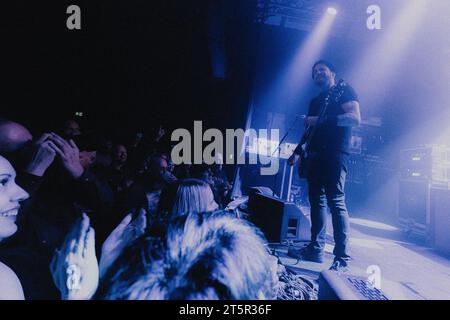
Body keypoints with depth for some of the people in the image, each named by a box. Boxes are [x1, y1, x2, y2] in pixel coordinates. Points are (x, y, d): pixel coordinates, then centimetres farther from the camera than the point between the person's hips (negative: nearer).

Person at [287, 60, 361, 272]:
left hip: (335, 153, -8)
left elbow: (355, 118, -11)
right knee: (317, 201, 7)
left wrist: (320, 120, -17)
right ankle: (316, 249, 14)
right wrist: (297, 152, 17)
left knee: (336, 202, -13)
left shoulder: (344, 91, 4)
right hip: (315, 155, 8)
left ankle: (342, 258, -9)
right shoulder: (315, 101, 26)